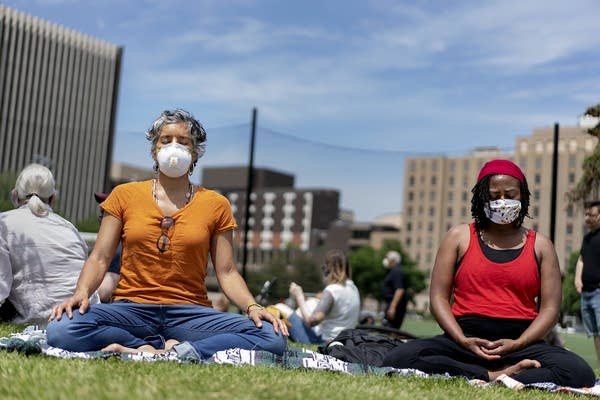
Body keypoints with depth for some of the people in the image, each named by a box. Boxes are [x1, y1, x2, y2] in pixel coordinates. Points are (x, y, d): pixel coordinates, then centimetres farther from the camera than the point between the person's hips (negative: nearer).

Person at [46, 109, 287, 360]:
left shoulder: (215, 205, 10)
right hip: (131, 309, 0)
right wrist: (81, 292, -14)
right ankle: (169, 348, -21)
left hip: (190, 313, 0)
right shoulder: (124, 195, 11)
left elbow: (227, 272, 6)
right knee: (60, 330, -32)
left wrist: (252, 307, -12)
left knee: (272, 337, -27)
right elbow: (100, 257, 7)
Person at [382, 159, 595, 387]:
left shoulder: (539, 245, 12)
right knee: (398, 360, -30)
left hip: (521, 342, 0)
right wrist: (463, 340, -11)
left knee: (579, 372, -31)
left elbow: (550, 307, 5)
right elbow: (438, 296, 5)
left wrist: (516, 344, -12)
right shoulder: (460, 237, 11)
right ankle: (497, 376, -23)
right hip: (464, 340, 0)